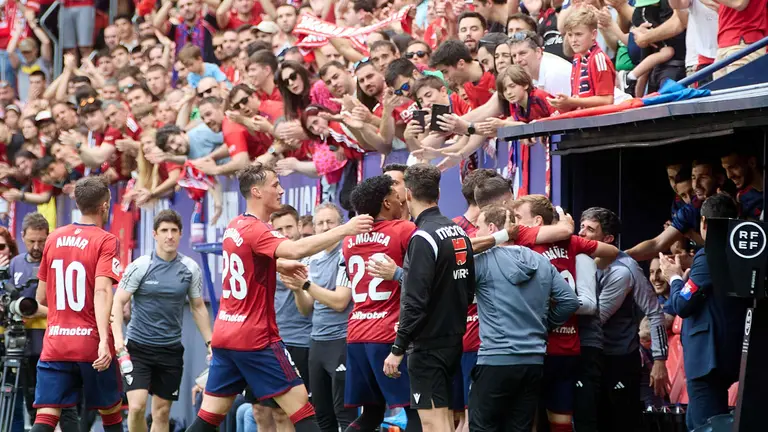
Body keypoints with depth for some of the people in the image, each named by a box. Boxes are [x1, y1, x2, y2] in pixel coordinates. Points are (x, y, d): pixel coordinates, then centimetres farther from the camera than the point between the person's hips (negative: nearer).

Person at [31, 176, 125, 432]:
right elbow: (101, 291, -20)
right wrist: (104, 340, -28)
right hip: (91, 344, -3)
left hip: (54, 344, 3)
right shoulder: (105, 241, -6)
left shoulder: (53, 239, 10)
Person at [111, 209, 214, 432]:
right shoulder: (139, 266, -8)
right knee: (136, 406, -16)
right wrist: (118, 338, -19)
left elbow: (198, 307, 12)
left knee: (161, 413, 6)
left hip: (171, 349, 3)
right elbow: (118, 303, -6)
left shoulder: (190, 269, 1)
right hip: (138, 347, -3)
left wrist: (209, 342, 5)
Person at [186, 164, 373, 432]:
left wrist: (280, 266, 13)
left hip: (224, 334, 9)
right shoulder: (255, 229, -15)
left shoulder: (234, 227, 12)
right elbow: (296, 249, -33)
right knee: (300, 405, -5)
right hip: (256, 339, -8)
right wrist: (344, 229, -31)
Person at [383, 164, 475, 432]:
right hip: (454, 339, 9)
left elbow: (415, 302, -21)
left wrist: (398, 349, -16)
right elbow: (469, 287, 14)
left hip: (429, 343, -9)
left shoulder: (424, 237, -18)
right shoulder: (459, 232, 7)